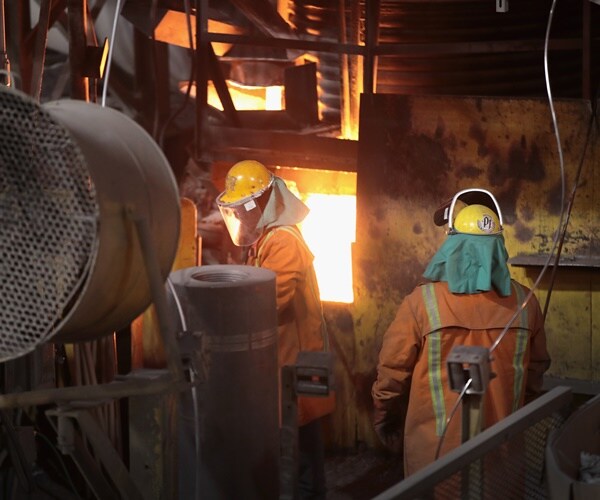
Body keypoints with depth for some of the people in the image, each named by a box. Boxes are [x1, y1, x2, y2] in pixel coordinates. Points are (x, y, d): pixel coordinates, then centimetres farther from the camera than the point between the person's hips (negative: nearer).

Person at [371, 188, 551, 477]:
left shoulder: (422, 302, -15)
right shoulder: (524, 302, -5)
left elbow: (392, 374, -7)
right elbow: (535, 372, 8)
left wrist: (386, 426, 10)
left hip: (436, 452, -3)